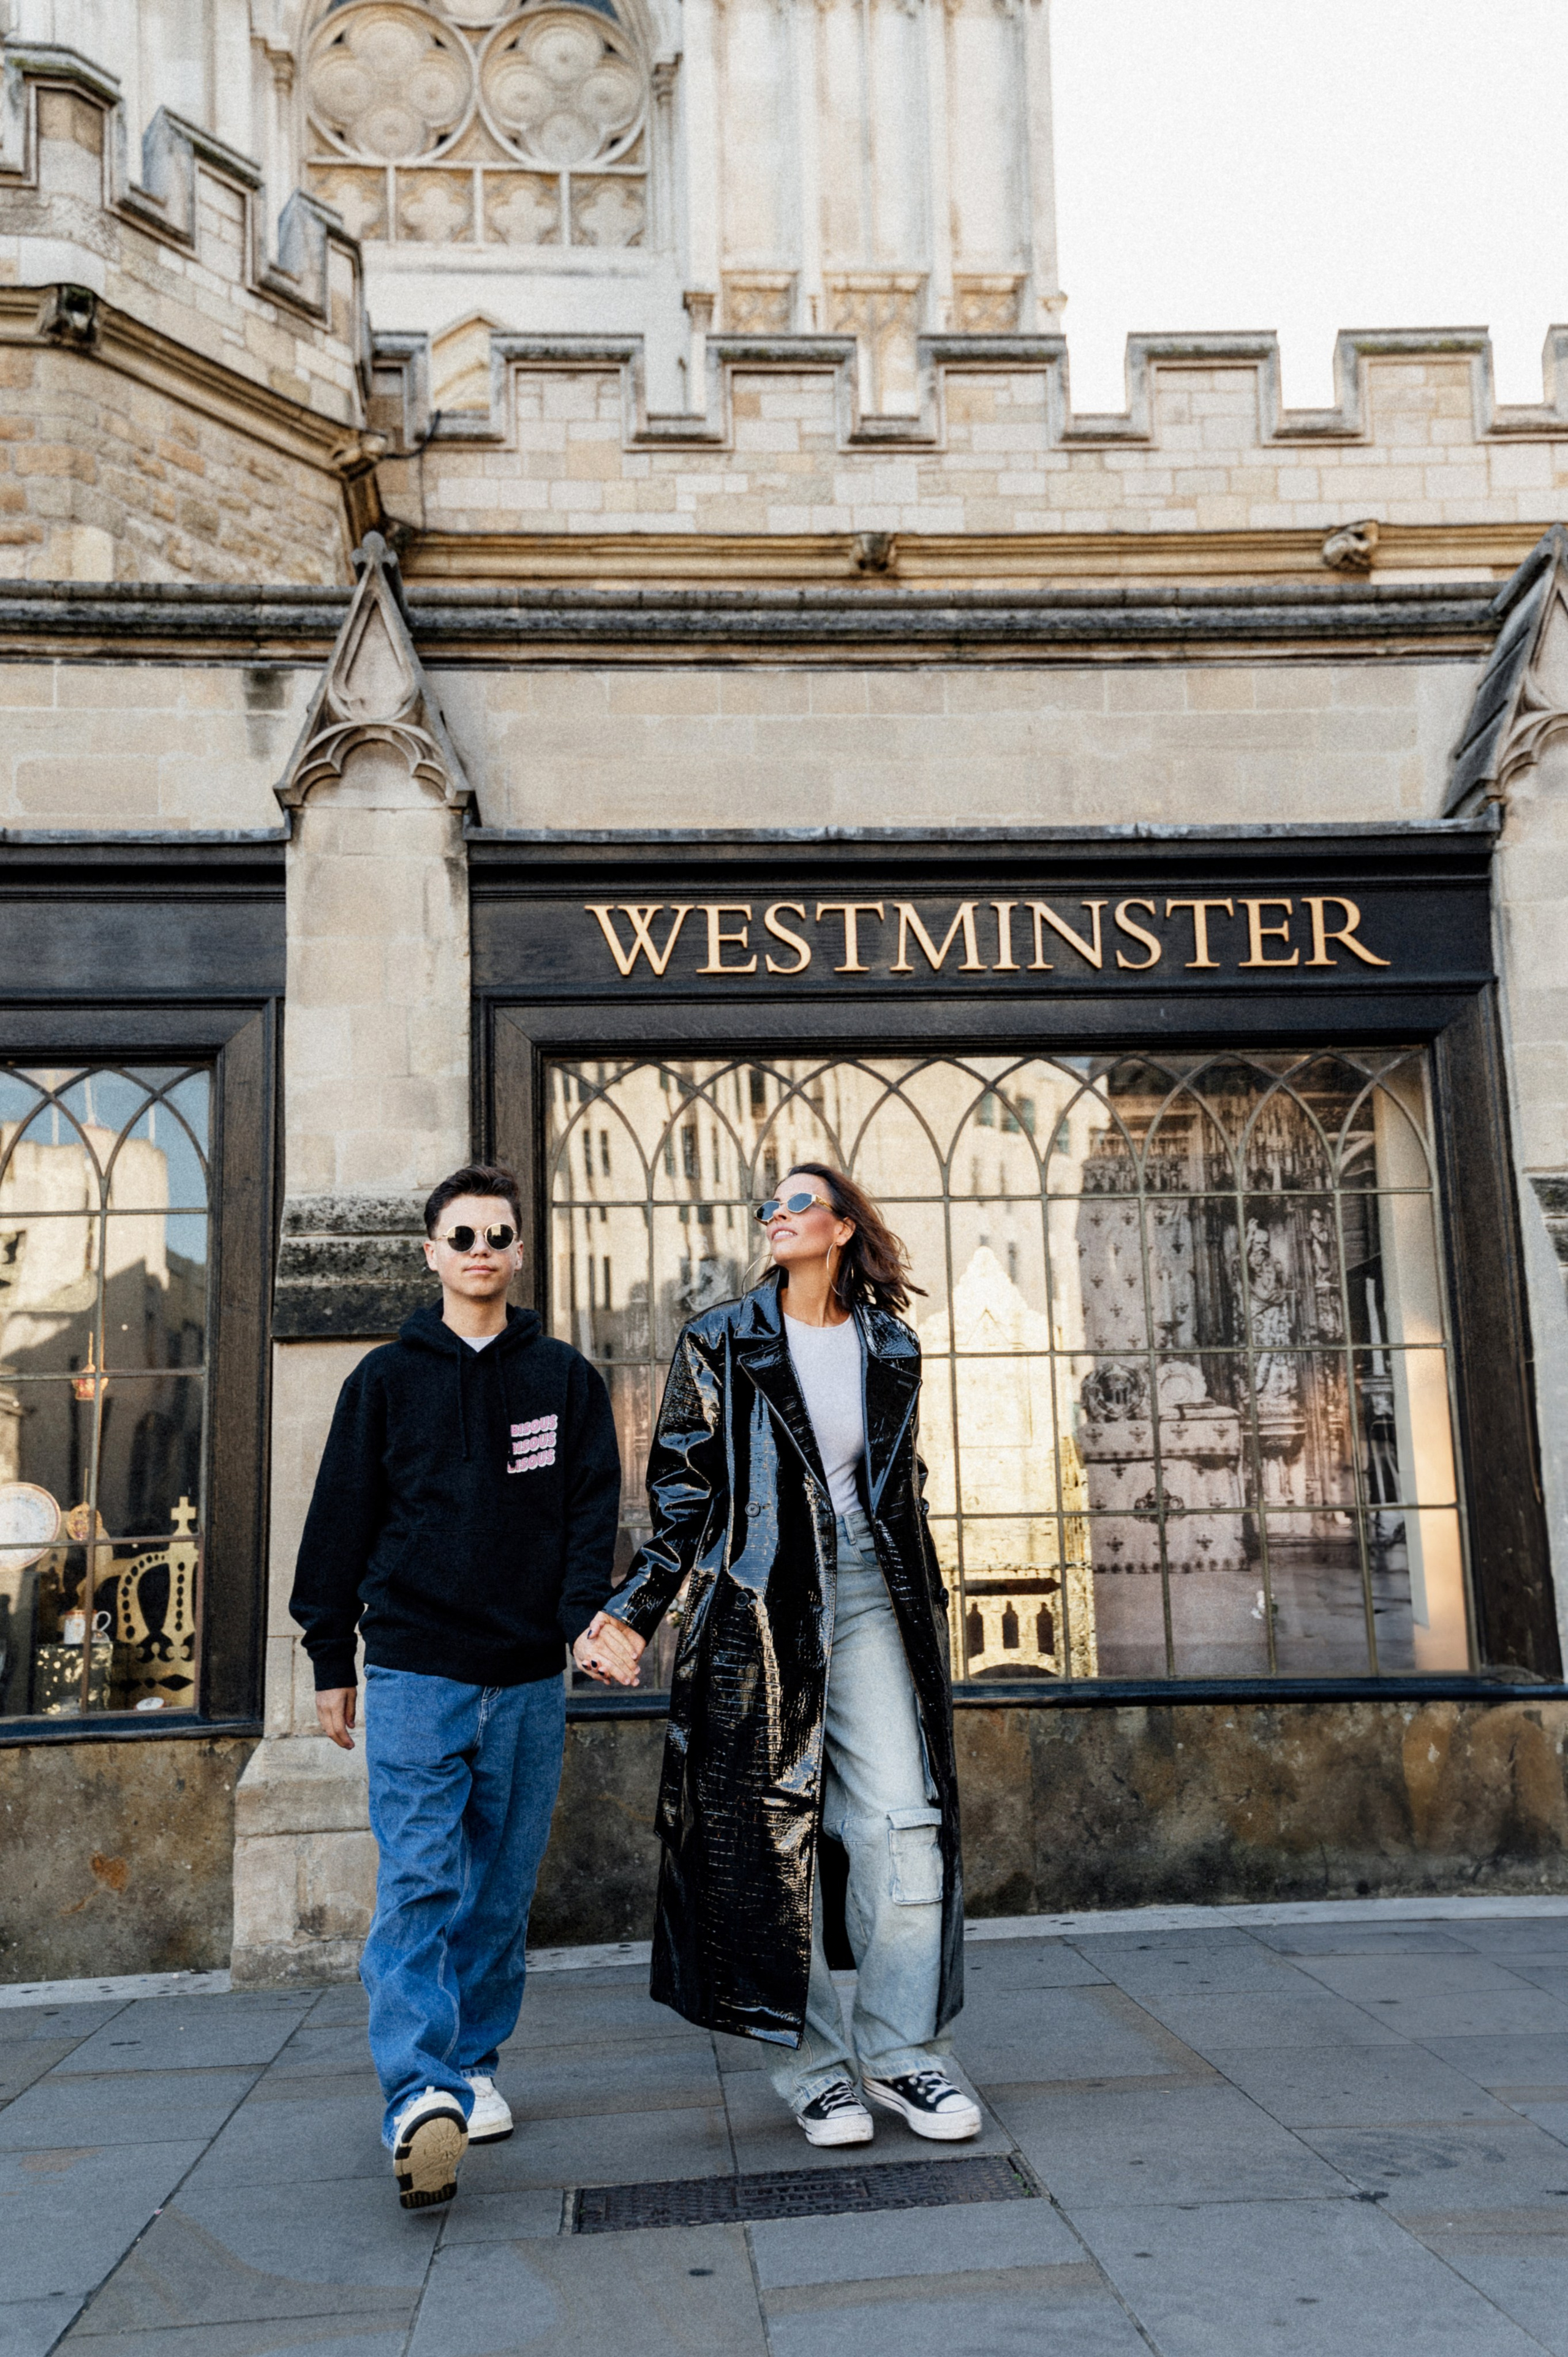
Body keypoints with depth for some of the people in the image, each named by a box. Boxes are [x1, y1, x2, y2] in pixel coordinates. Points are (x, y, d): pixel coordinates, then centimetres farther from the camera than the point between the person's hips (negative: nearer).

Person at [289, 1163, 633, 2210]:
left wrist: (584, 1617, -13)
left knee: (503, 1887, 10)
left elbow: (594, 1508, 3)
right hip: (415, 1672, -2)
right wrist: (331, 1660, 6)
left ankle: (474, 2062, 25)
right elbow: (341, 1521, 7)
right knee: (420, 1884, -11)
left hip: (529, 1677, 2)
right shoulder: (387, 1378, 4)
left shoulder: (566, 1379, 7)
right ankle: (421, 2096, -13)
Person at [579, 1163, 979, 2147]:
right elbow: (683, 1488, 4)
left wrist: (923, 1612, 19)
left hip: (871, 1598, 2)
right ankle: (813, 2063, 15)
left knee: (906, 1822, -4)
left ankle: (901, 2049, 11)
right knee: (774, 1831, 1)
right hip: (758, 1607, -2)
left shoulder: (891, 1348, 12)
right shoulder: (722, 1342, 4)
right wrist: (637, 1607, -3)